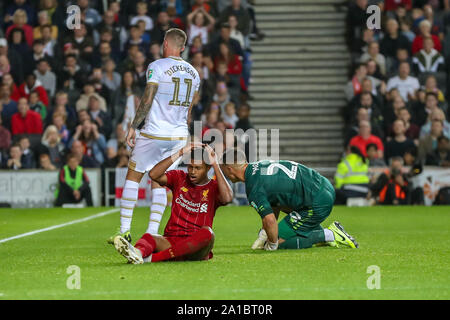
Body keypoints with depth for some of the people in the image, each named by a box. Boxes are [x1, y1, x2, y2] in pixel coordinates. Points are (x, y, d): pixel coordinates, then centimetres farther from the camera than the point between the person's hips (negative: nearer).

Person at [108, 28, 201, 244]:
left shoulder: (157, 67, -8)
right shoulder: (193, 73, 10)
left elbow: (147, 101, -13)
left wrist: (133, 127, -5)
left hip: (154, 133, -5)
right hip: (179, 136, 5)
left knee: (133, 176, 7)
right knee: (158, 182, 11)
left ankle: (124, 230, 4)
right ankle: (152, 232, 3)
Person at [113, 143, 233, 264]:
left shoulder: (214, 187, 6)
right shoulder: (179, 178, 14)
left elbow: (227, 198, -18)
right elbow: (154, 175, -3)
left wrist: (215, 164, -14)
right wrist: (179, 153, -6)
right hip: (171, 240, 2)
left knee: (207, 232, -37)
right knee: (148, 238, -30)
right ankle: (138, 252, -69)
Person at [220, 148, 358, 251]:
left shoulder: (253, 189, -16)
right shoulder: (260, 164, 13)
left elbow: (270, 220, -25)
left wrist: (273, 245, -6)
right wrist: (264, 233, 20)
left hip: (319, 204, -10)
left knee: (280, 241, -1)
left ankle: (329, 235, -1)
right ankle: (320, 233, 19)